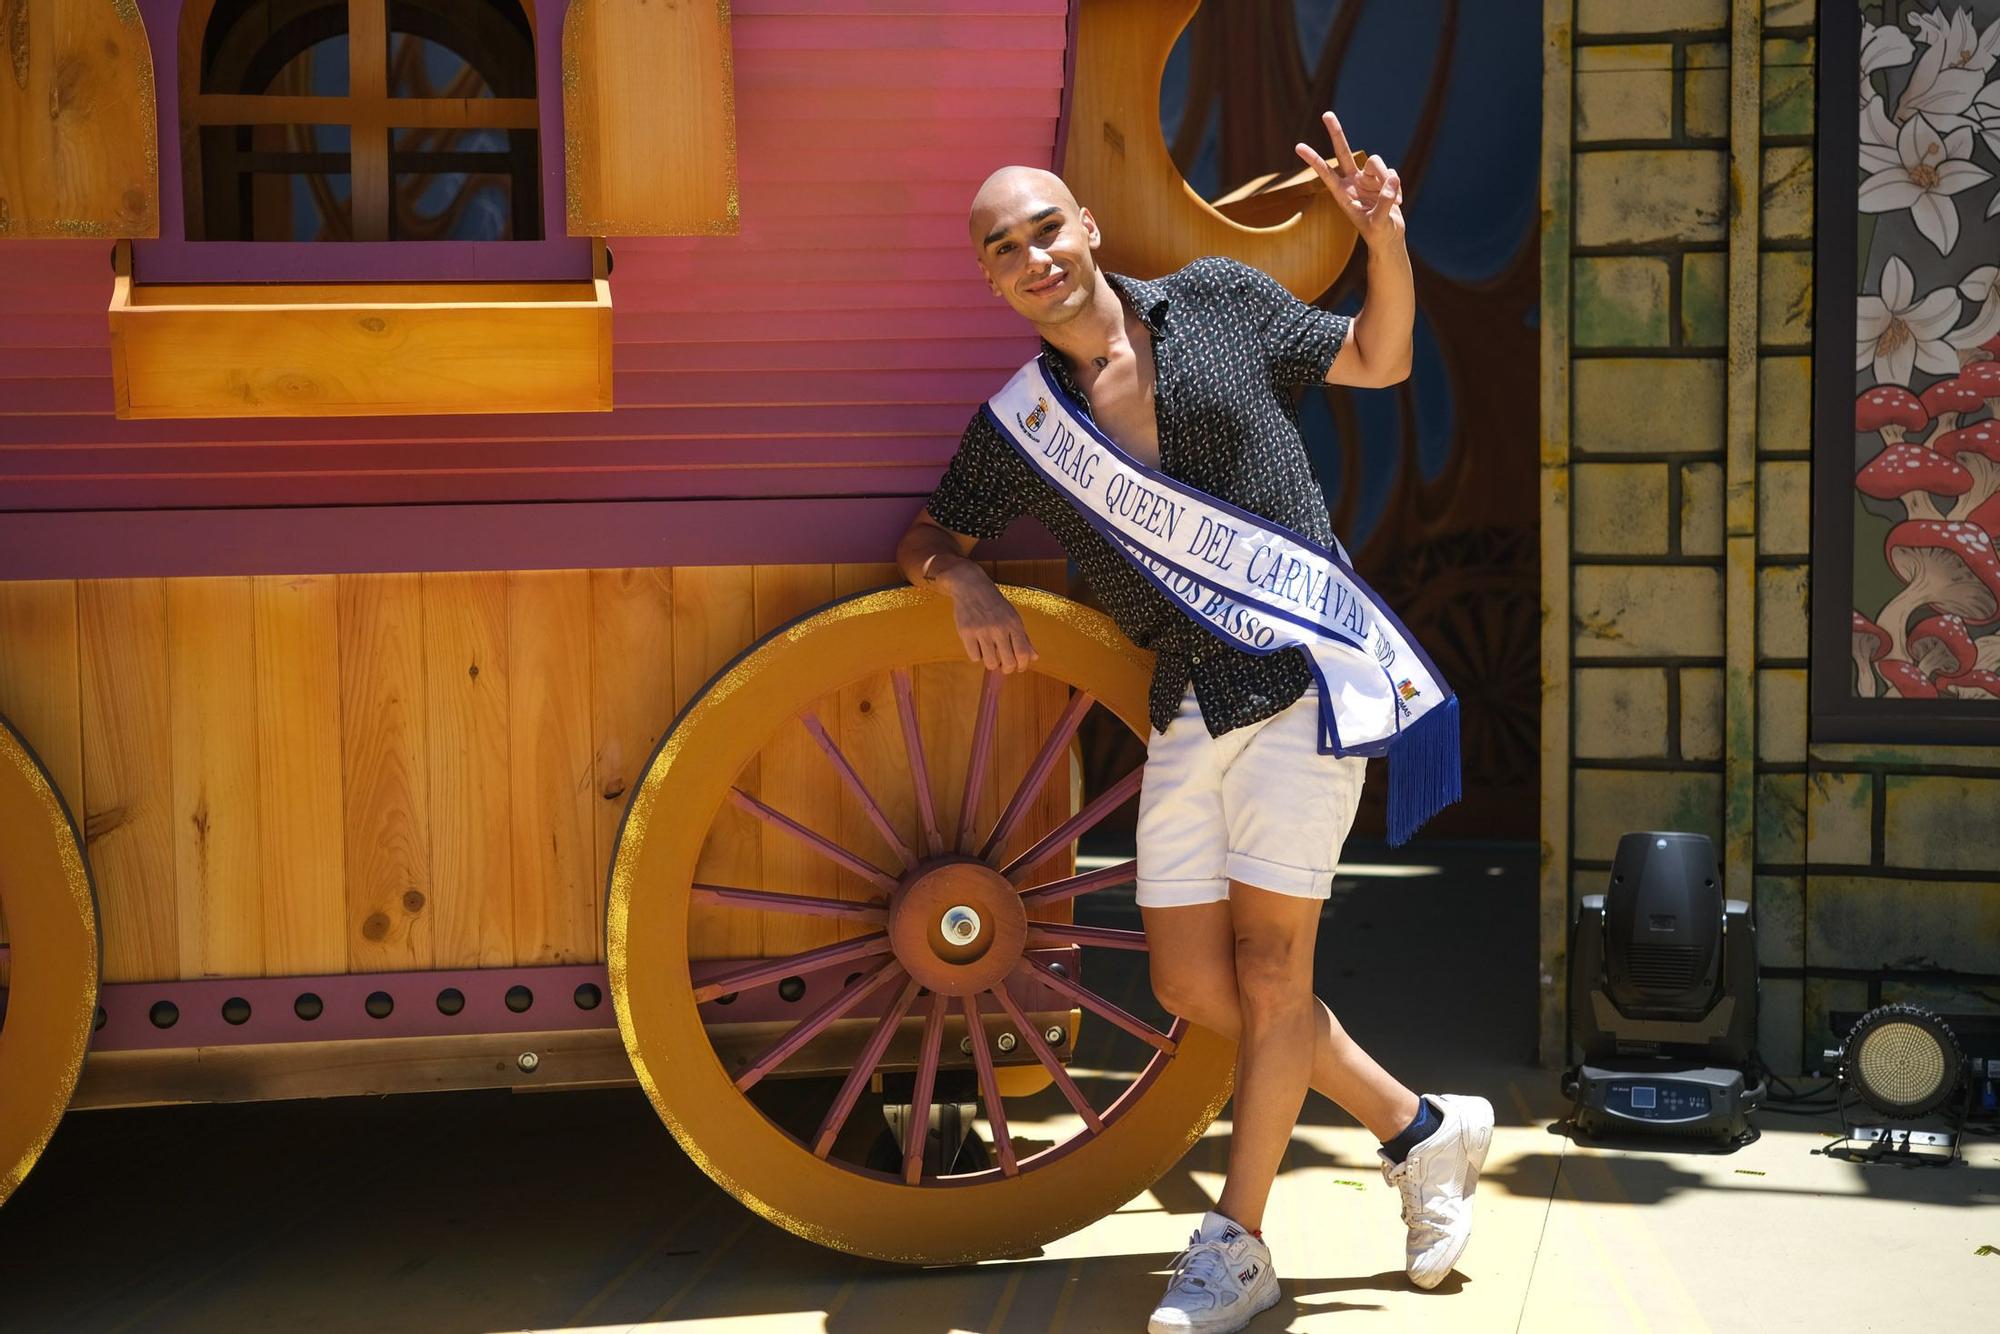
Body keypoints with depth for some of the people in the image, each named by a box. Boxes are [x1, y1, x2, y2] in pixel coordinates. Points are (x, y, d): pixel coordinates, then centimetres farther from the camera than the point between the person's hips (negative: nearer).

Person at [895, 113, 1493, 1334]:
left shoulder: (1218, 303, 1)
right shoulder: (1018, 430, 6)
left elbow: (1380, 361, 11)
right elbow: (926, 537, 17)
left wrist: (1386, 239, -6)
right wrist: (966, 582, -6)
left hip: (1304, 673, -4)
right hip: (1188, 705, 5)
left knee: (1267, 968, -4)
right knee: (1193, 982, 5)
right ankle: (1420, 1129, 24)